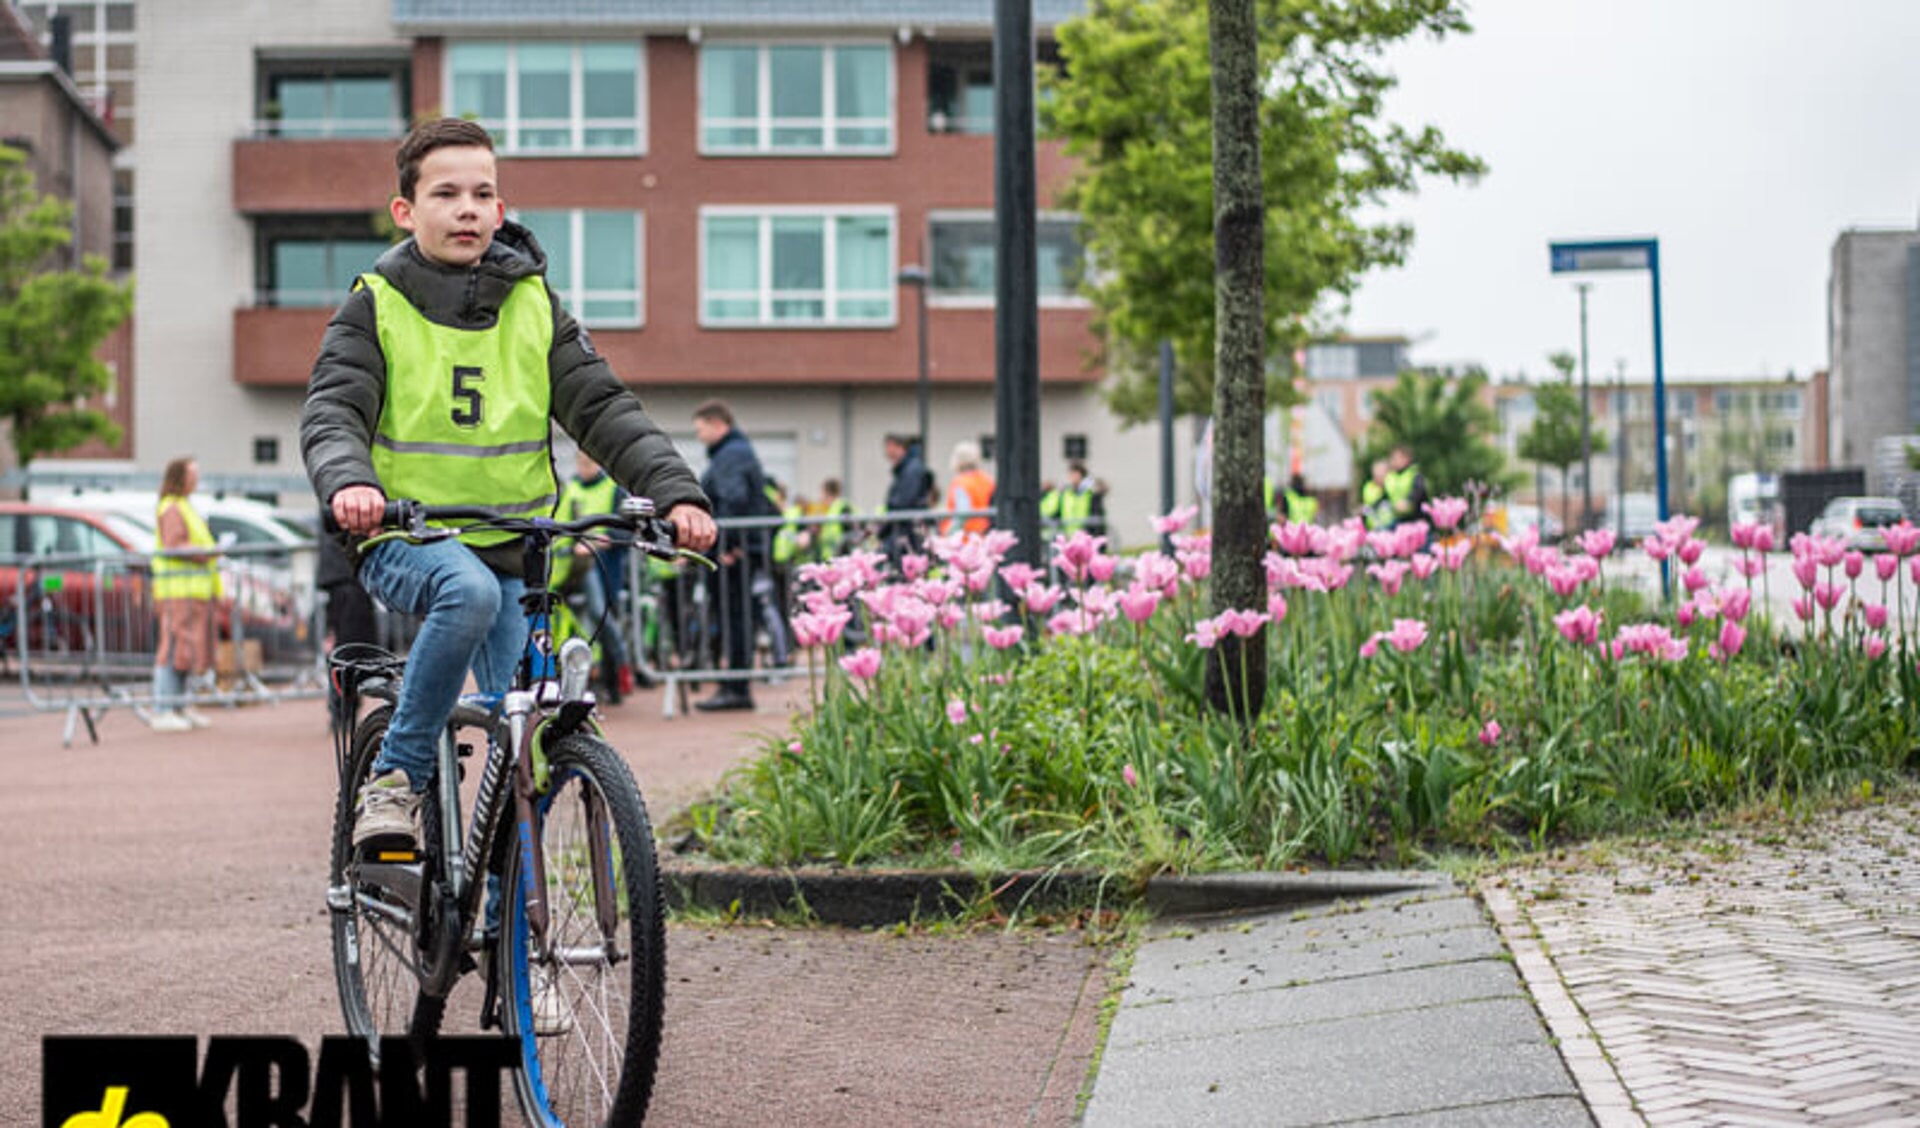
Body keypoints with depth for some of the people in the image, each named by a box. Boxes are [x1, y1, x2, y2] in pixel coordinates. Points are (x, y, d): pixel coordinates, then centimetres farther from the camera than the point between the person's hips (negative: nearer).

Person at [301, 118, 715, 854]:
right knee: (469, 589, -36)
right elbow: (331, 413, -12)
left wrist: (676, 492, -15)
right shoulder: (375, 306, -2)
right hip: (404, 540, -3)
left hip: (507, 547, 3)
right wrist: (348, 484, -35)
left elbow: (603, 408, 0)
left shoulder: (533, 305, 6)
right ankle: (395, 779, -22)